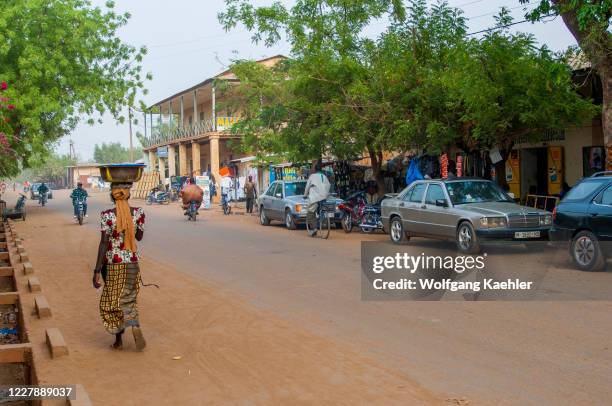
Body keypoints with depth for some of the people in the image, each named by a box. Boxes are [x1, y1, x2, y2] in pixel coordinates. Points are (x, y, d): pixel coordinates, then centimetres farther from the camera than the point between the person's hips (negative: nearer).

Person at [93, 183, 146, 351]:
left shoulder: (107, 215, -13)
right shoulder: (138, 212, -5)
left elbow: (104, 243, -16)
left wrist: (97, 270, -13)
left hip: (112, 263, -2)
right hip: (132, 262, 3)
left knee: (112, 301, 14)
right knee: (129, 299, 15)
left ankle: (118, 340, 19)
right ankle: (135, 327, -13)